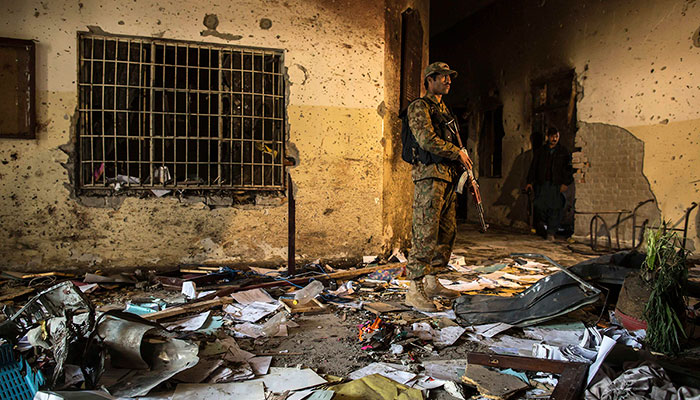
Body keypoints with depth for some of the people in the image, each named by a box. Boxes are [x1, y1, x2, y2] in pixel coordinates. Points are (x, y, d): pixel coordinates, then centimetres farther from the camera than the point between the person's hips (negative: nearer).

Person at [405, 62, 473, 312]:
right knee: (425, 234, -11)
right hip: (429, 176, -9)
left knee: (447, 232, 11)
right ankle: (414, 291, -6)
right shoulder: (419, 107, -4)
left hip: (447, 177, 9)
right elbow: (428, 140, -17)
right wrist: (458, 152, -9)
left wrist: (465, 169, 16)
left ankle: (431, 282, 21)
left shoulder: (444, 110, 25)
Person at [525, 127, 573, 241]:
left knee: (555, 208, -6)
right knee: (540, 206, -7)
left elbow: (568, 168, 6)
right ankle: (542, 223, 22)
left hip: (556, 185, -1)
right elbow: (533, 167, 12)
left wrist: (566, 183, -6)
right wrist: (529, 182, 4)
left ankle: (551, 232, 1)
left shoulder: (564, 152, 9)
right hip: (541, 184, 1)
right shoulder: (540, 151, 13)